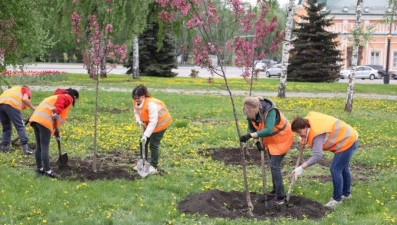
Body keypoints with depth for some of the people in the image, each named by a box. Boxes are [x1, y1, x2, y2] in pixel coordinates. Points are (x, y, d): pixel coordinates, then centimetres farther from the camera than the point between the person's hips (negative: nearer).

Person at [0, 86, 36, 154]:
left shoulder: (14, 89, 41)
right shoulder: (27, 90, 22)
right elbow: (25, 99, -1)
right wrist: (33, 108, 10)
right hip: (12, 105, -6)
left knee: (6, 127, 21)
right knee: (20, 127, -1)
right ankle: (25, 148, -9)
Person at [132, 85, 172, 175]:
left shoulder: (151, 104, -37)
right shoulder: (136, 102, -13)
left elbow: (153, 121, -38)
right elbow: (136, 112, 3)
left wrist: (146, 135, -41)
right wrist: (138, 120, -20)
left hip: (160, 123, -8)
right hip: (148, 123, 8)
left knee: (153, 144, -6)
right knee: (143, 142, 8)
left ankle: (154, 167, 7)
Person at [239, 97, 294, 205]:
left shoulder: (270, 111, -38)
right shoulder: (251, 113, -17)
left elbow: (268, 130, -49)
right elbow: (252, 128, -1)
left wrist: (250, 135, -51)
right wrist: (257, 141, -14)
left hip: (282, 138, -7)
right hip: (270, 139, 7)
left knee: (275, 165, -12)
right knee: (273, 164, 19)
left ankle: (280, 197, -6)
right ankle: (276, 189, 37)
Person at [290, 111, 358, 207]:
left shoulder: (317, 134, -33)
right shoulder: (309, 118, -10)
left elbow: (317, 156, -38)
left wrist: (302, 167, -38)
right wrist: (303, 138, 0)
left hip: (347, 142, -11)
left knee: (335, 170, -8)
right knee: (342, 167, 24)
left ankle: (337, 199, 5)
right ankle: (346, 193, 41)